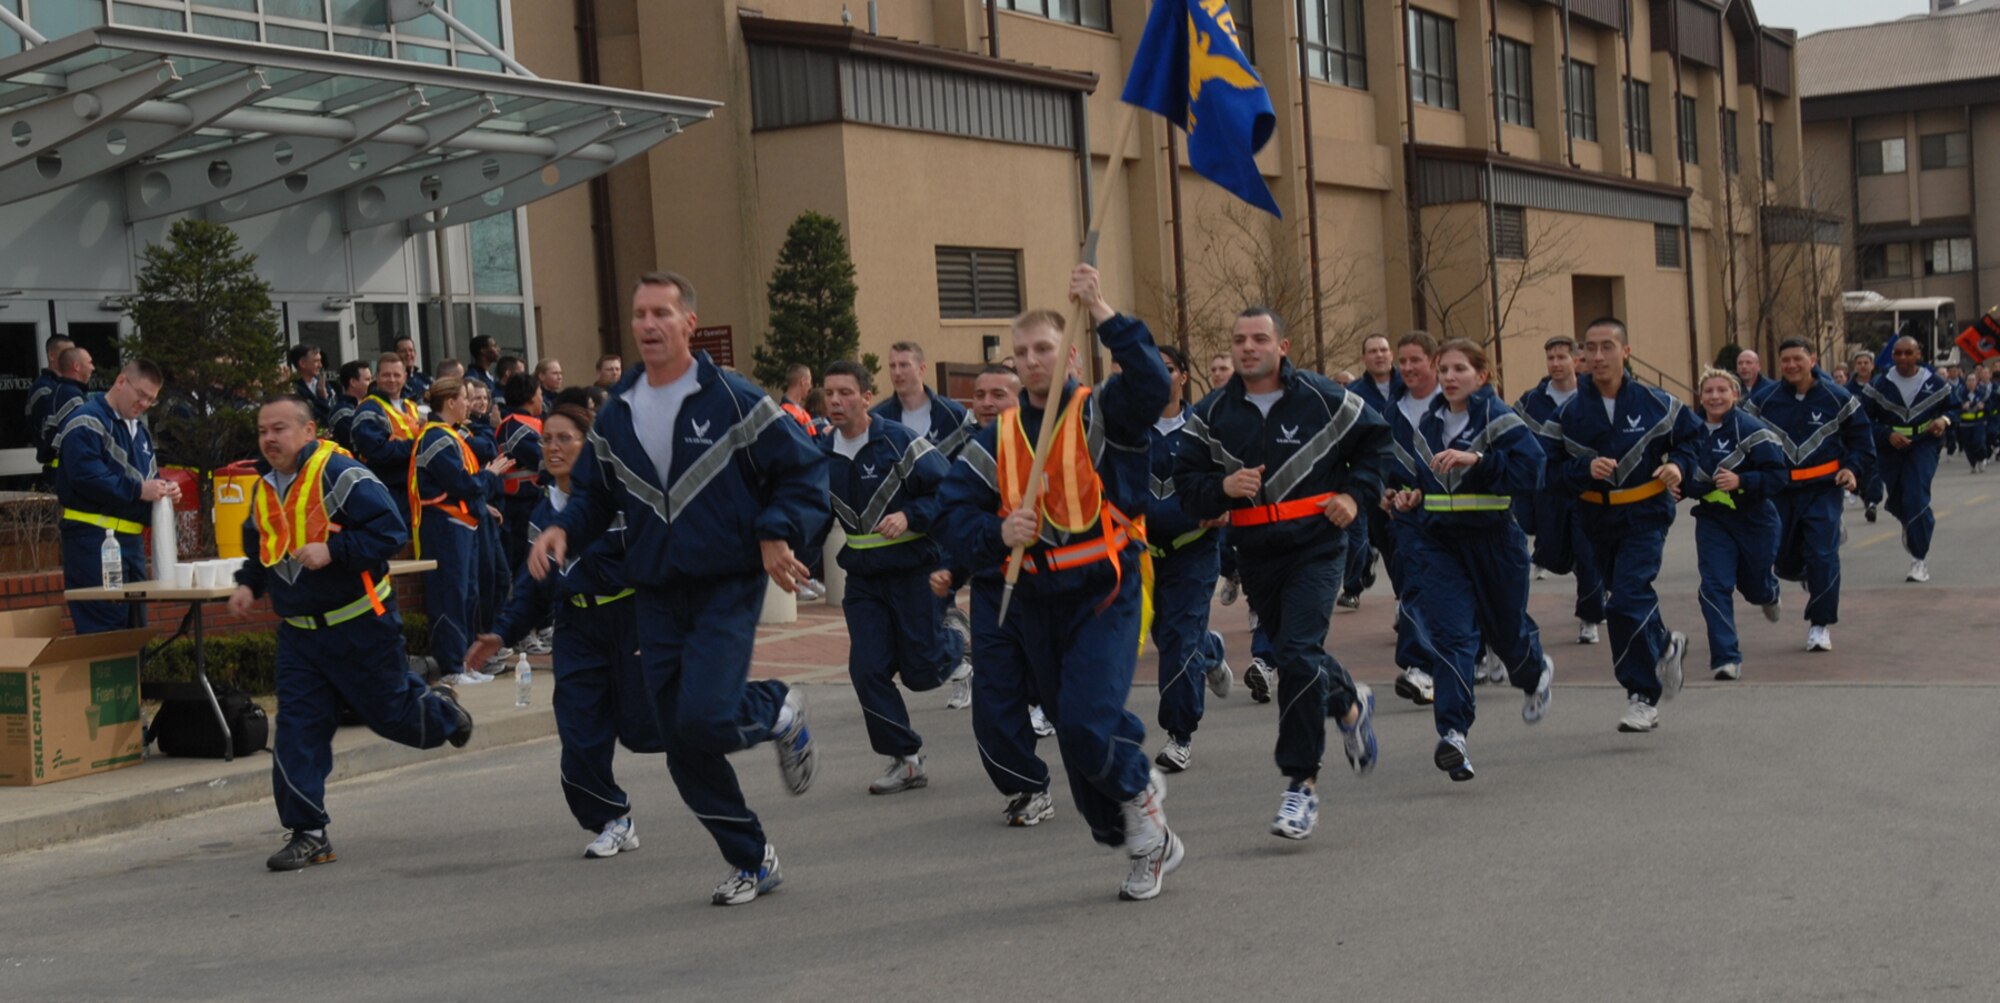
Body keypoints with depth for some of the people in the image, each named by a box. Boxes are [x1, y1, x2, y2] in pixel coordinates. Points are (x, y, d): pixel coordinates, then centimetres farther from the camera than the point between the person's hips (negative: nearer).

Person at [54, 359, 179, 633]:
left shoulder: (140, 429, 20)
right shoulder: (87, 421, -10)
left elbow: (148, 476, 25)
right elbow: (86, 477, -22)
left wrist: (163, 489, 2)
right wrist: (138, 490, -23)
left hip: (131, 539, 9)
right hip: (94, 540, -9)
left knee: (133, 627, 12)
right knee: (103, 631, -11)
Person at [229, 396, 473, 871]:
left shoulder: (340, 475, -17)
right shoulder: (264, 489, 7)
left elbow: (390, 530, -22)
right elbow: (259, 548, 23)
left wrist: (333, 551, -30)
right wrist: (248, 583, 5)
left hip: (360, 624, -6)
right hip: (299, 631, 6)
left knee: (390, 712, 6)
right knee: (297, 729, -2)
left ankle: (441, 711, 42)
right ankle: (308, 834, 4)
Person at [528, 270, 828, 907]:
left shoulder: (733, 400, -7)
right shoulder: (614, 416, 7)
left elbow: (804, 472, -3)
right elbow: (595, 493, 19)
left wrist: (776, 535, -15)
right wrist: (563, 529, -1)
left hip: (727, 586, -5)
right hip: (656, 596, 5)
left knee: (703, 720, -22)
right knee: (682, 748, 5)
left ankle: (778, 711, 13)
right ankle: (753, 861, 21)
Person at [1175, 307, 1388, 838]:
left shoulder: (1322, 397, -4)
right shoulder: (1211, 414, 2)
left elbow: (1375, 440, 10)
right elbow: (1186, 483, 3)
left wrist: (1355, 494, -2)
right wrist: (1223, 486, -16)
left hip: (1316, 547, -4)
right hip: (1255, 553, 4)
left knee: (1297, 655, -17)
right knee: (1293, 657, 16)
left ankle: (1301, 782, -8)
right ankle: (1350, 703, 50)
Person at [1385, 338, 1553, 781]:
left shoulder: (1500, 420, -9)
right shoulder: (1425, 424, 7)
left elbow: (1531, 467, -23)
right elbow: (1416, 475, 23)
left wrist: (1476, 459, -31)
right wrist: (1409, 495, 2)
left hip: (1494, 540, -3)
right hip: (1438, 541, 3)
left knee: (1505, 628, 15)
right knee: (1451, 632, -13)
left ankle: (1536, 673, 51)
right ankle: (1453, 733, -19)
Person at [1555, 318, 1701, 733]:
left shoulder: (1654, 402, -7)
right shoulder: (1569, 412, -4)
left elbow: (1691, 433, 10)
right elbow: (1555, 468, -5)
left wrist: (1679, 464, -8)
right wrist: (1586, 469, -23)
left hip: (1645, 515, -4)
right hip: (1597, 518, 4)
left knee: (1628, 601, -17)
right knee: (1624, 601, 16)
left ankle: (1643, 695, -5)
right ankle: (1665, 645, 48)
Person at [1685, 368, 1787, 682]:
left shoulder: (1751, 430, -17)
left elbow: (1779, 476, -20)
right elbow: (1687, 475, 13)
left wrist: (1741, 481, -32)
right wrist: (1679, 487, -9)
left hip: (1754, 519, -3)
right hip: (1712, 519, 3)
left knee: (1754, 582, 16)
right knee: (1715, 585, -12)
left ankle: (1769, 594, 57)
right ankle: (1726, 659, -9)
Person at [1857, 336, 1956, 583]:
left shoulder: (1935, 383, -2)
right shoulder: (1879, 384, -4)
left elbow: (1954, 406, 12)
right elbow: (1864, 420, -3)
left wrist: (1945, 420, -11)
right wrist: (1887, 434, -19)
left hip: (1923, 446, -2)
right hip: (1889, 449, 3)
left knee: (1916, 499, -17)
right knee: (1894, 501, 13)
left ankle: (1919, 560, -9)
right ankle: (1924, 524, 50)